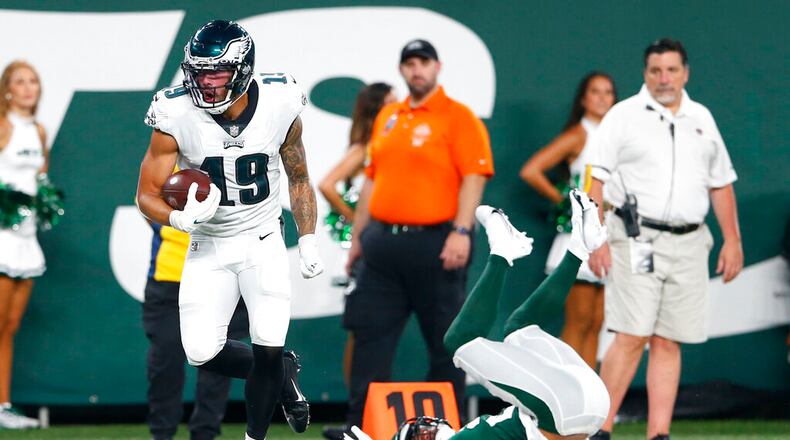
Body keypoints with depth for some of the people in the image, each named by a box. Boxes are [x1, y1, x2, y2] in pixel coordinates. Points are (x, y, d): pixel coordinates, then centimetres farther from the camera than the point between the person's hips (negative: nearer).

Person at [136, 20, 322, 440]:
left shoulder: (279, 107, -12)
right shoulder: (177, 118, -18)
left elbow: (299, 179, 6)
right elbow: (147, 195, -11)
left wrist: (308, 243, 2)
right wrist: (179, 218, -32)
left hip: (263, 243, 0)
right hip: (209, 248, 1)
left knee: (269, 351, -13)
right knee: (202, 352, -9)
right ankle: (279, 376, 21)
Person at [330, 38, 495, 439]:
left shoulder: (458, 117, -4)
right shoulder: (387, 117, 16)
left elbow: (474, 177, -12)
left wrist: (461, 232, -21)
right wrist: (358, 236, 19)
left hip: (435, 242, -6)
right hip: (384, 243, 6)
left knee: (444, 341, 0)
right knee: (370, 334, 2)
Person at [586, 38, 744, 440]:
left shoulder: (701, 118, 16)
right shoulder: (624, 115, 2)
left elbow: (721, 184, 21)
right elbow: (596, 180, -3)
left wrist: (732, 240, 15)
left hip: (688, 244, 4)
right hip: (637, 239, -4)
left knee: (669, 343, 2)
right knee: (632, 336, -12)